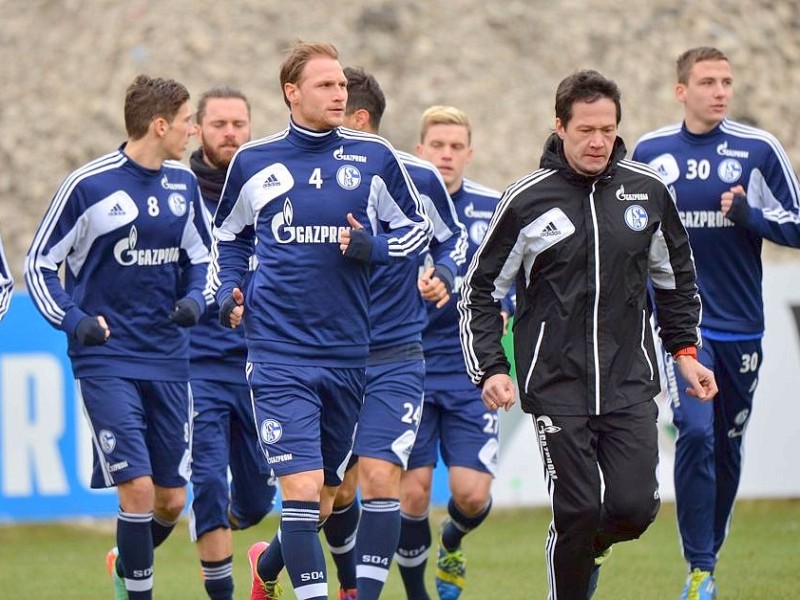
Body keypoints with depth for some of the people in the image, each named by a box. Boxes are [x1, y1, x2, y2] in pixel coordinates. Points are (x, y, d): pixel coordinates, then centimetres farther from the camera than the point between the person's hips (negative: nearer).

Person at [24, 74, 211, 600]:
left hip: (169, 359, 5)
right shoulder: (89, 186, -10)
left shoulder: (183, 184, 6)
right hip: (106, 360, -5)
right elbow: (39, 264, -2)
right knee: (138, 487, -15)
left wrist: (195, 300, -2)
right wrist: (72, 320, -15)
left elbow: (201, 257, 19)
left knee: (172, 498, 8)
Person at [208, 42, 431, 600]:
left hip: (350, 352, 2)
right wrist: (228, 291, 3)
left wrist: (373, 247, -10)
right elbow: (228, 235, 20)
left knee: (327, 494, 13)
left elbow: (419, 226, 9)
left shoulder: (375, 157, 2)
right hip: (279, 351, -2)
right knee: (303, 487, -15)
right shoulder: (253, 162, 4)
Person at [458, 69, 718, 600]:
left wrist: (685, 349, 13)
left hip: (630, 382, 2)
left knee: (635, 506, -7)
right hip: (556, 385, -2)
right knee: (578, 511, -9)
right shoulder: (527, 201, -4)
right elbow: (480, 290, 3)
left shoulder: (648, 191, 5)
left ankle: (589, 549, 27)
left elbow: (676, 277, 20)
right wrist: (490, 368, -7)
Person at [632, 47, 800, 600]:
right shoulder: (650, 152, 4)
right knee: (694, 432, -18)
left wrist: (750, 215, -17)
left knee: (728, 446, 9)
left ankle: (710, 555, 28)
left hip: (740, 324, 1)